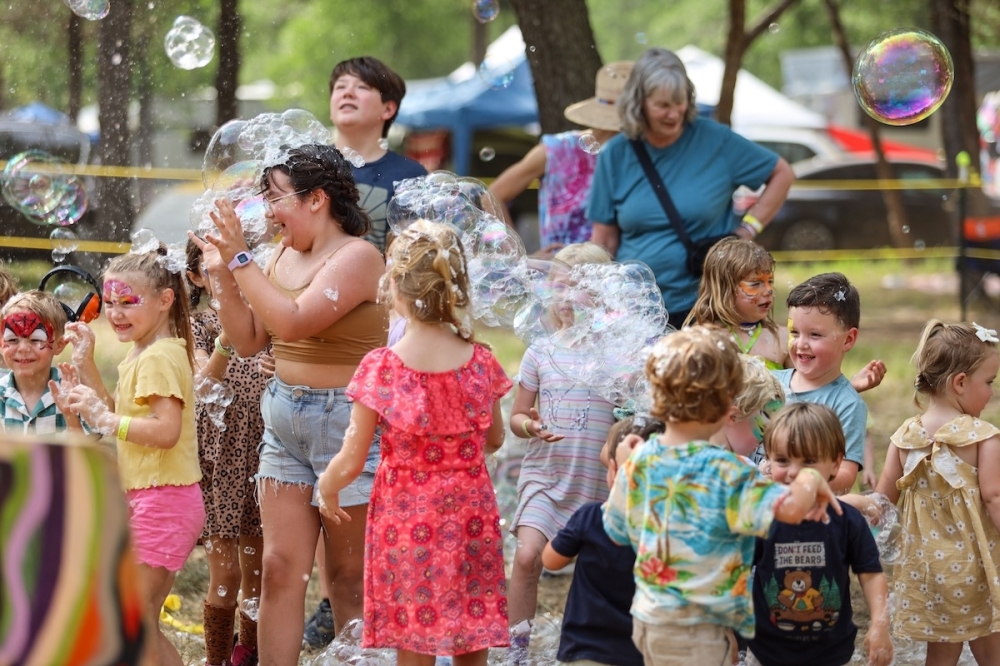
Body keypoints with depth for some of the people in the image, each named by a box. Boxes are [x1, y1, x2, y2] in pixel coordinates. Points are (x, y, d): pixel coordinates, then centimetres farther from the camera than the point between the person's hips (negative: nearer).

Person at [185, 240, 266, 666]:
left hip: (261, 452, 3)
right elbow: (204, 383, -21)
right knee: (225, 573, -4)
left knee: (256, 570, 10)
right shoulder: (197, 325, -2)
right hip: (219, 458, -3)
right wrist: (228, 335, -34)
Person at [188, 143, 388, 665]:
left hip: (346, 426, -7)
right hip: (284, 423, 7)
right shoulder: (282, 256, 9)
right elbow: (248, 341, 13)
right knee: (280, 567, 3)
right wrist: (223, 276, 2)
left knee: (350, 579, 3)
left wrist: (240, 260, -19)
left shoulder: (358, 256, -13)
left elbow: (293, 321, -24)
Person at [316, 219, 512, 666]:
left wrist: (326, 488, 11)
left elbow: (351, 462, -9)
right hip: (470, 518, 3)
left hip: (407, 521, -3)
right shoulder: (480, 362, -5)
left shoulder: (380, 368, -14)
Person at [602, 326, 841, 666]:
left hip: (647, 617, 7)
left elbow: (616, 529, 12)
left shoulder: (639, 461, -2)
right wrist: (810, 480, -13)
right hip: (695, 630, -7)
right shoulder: (724, 472, -22)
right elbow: (791, 508, -34)